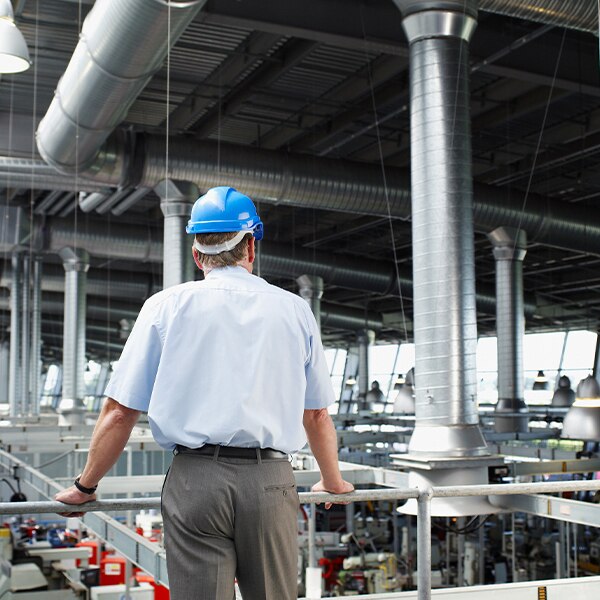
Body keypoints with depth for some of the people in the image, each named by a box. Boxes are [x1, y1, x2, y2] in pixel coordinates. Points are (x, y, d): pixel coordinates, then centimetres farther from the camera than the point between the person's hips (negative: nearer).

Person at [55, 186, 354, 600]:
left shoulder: (167, 306, 6)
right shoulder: (295, 309, 10)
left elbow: (120, 412, 5)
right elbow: (317, 414, 16)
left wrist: (85, 486, 17)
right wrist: (333, 483, 31)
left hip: (195, 477, -1)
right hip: (271, 480, 2)